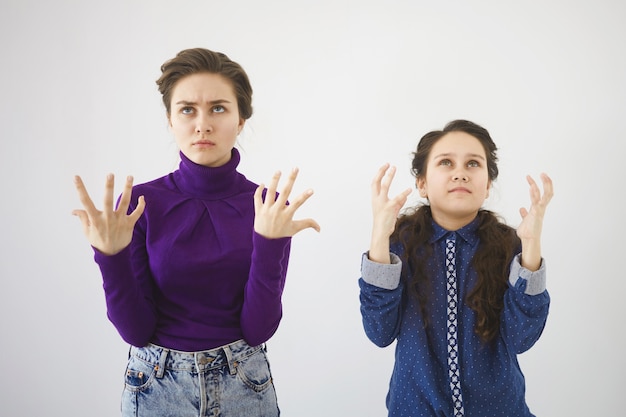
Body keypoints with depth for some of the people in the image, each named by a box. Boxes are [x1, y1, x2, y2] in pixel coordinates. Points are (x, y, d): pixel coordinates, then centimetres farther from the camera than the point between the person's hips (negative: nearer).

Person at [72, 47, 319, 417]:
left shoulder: (270, 206, -9)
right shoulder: (140, 203, -10)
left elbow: (258, 328, -13)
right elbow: (136, 329, -11)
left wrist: (268, 245, -26)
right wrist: (111, 257, -27)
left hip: (244, 384, 0)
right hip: (156, 385, 0)